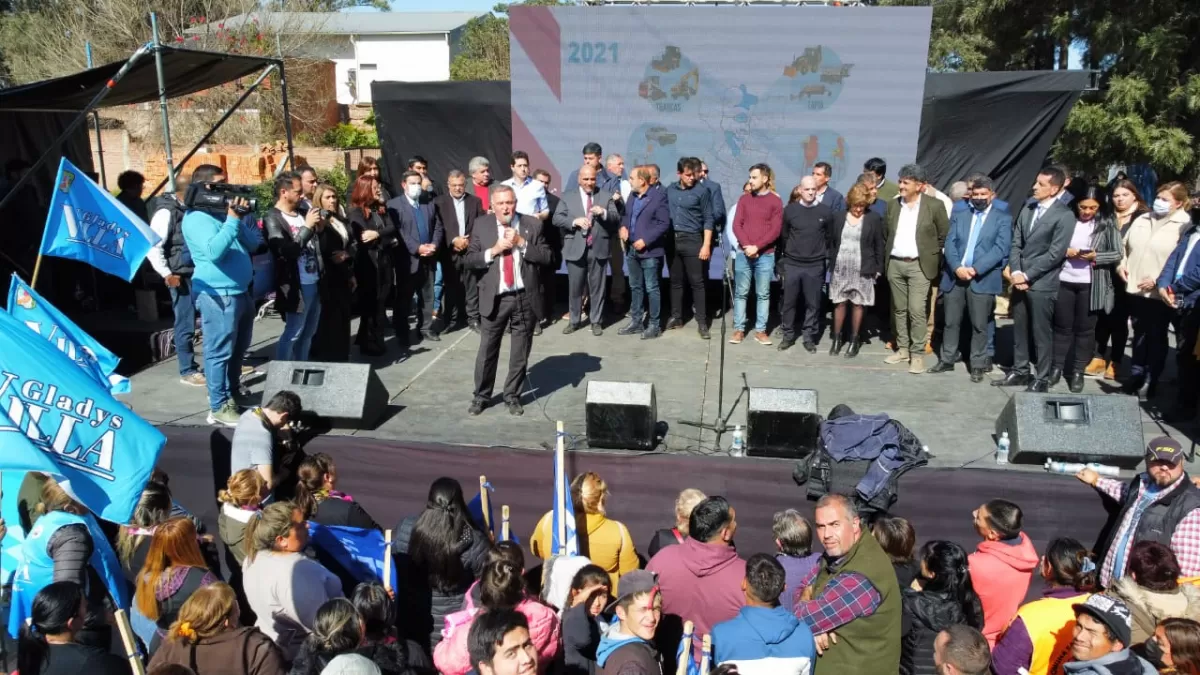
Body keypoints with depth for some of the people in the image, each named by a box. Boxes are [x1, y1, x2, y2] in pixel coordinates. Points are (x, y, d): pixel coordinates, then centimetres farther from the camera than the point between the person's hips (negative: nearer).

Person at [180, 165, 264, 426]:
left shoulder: (223, 211, 16)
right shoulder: (196, 218, -10)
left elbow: (254, 243, 12)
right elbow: (214, 251, -26)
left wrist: (240, 219, -3)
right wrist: (233, 220, -22)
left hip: (240, 291, 9)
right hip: (218, 294, -9)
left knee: (239, 349, 18)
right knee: (220, 351, -5)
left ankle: (231, 394, 30)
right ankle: (219, 407, 1)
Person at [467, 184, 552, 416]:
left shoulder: (532, 225, 1)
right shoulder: (481, 225, 2)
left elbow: (546, 257, -3)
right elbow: (470, 258, 0)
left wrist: (522, 243, -14)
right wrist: (493, 250, -15)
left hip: (524, 297, 0)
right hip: (494, 297, 0)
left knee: (520, 353, 9)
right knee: (487, 350, 6)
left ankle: (513, 396, 24)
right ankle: (481, 396, 22)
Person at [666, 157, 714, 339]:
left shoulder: (702, 191, -5)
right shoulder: (670, 190, 7)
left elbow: (708, 219, -5)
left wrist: (706, 245, -11)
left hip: (692, 240, -4)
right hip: (672, 240, 4)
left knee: (696, 282, -3)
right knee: (676, 281, 11)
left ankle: (702, 322, 0)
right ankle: (676, 317, 20)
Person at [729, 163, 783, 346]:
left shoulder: (775, 201, 1)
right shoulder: (744, 198, 9)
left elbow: (775, 230, -5)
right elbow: (736, 225, 3)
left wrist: (757, 247, -13)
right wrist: (746, 246, -12)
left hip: (765, 255, -2)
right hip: (743, 253, 2)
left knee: (763, 294, 3)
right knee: (740, 293, 4)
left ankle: (760, 330, 9)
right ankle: (739, 329, 10)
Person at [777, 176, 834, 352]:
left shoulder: (825, 211, -1)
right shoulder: (790, 209, -1)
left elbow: (829, 238, 7)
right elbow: (783, 236, 7)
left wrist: (825, 257, 7)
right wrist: (784, 257, 10)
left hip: (815, 266, 0)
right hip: (792, 264, 0)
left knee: (813, 303, 6)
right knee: (789, 301, 7)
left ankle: (809, 337, 17)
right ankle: (788, 335, 19)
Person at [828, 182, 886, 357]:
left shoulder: (874, 219, -2)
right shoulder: (838, 216, 6)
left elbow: (879, 246, 1)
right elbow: (832, 242, 9)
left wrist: (878, 269, -1)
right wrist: (830, 263, 5)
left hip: (862, 270, -2)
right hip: (840, 268, 2)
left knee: (857, 304, 3)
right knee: (839, 303, 5)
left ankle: (855, 339, 14)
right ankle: (837, 338, 17)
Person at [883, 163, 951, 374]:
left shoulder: (934, 206, -6)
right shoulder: (892, 205, 6)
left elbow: (945, 235, 0)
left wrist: (933, 256, 1)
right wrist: (887, 254, 11)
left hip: (919, 265, -5)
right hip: (895, 264, 5)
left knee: (917, 311, -9)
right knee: (899, 309, 10)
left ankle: (917, 354, -3)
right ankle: (902, 349, 20)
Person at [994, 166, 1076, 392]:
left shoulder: (1064, 215, -9)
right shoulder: (1027, 209, 12)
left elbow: (1055, 253, -14)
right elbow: (1016, 243, 11)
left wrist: (1027, 276, -14)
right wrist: (1015, 272, -4)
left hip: (1042, 284, -6)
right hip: (1020, 280, 6)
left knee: (1041, 333, 1)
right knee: (1019, 330, 13)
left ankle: (1041, 378, 10)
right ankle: (1020, 371, 25)